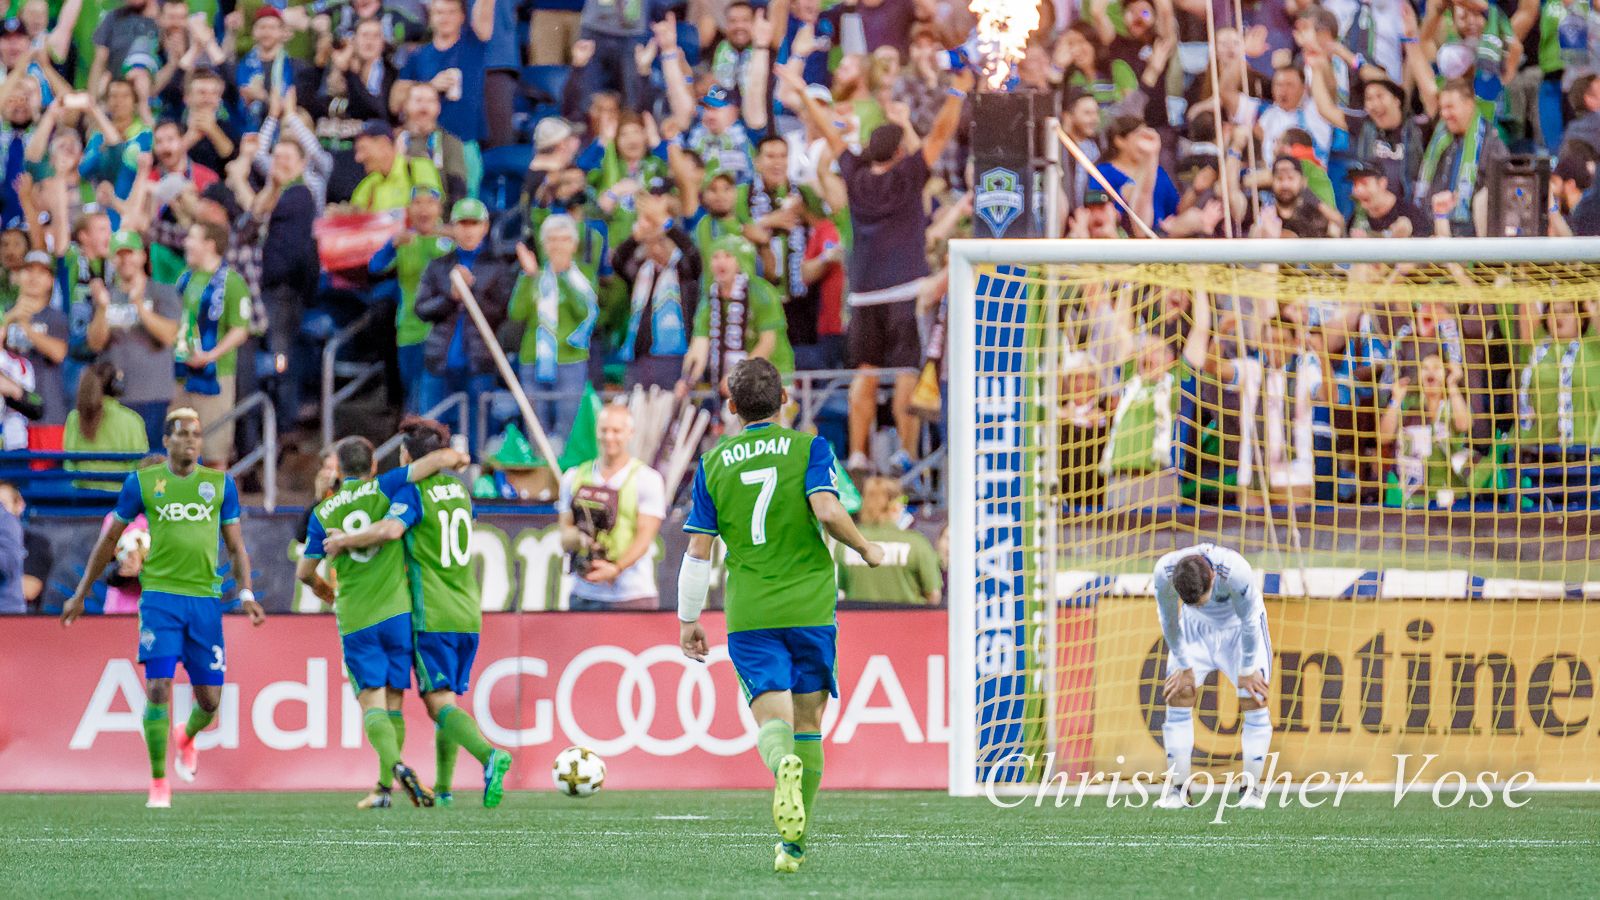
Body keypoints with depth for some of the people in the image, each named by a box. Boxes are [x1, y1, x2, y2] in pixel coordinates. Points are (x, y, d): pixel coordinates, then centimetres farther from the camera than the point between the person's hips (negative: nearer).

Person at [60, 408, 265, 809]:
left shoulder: (220, 484, 10)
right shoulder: (143, 483, 5)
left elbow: (237, 547, 14)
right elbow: (108, 541, 14)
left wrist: (246, 594, -2)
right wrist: (80, 595, 15)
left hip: (205, 599, 2)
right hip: (160, 596, -2)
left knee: (210, 699, 2)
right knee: (158, 688, -13)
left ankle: (188, 739, 38)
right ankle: (158, 783, -3)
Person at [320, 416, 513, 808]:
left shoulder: (411, 493, -9)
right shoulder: (459, 490, 12)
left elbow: (391, 528, -28)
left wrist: (345, 540, -15)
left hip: (432, 616, -7)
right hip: (468, 615, 7)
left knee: (439, 703, -11)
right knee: (448, 699, 15)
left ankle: (489, 754, -36)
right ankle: (442, 788, 14)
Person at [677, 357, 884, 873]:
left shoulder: (714, 463, 6)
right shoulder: (809, 448, 1)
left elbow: (698, 550, 5)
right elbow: (827, 510, -16)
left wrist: (688, 619, 13)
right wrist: (865, 549, 2)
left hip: (749, 615, 0)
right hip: (810, 606, 0)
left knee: (772, 718, -5)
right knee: (807, 721, 12)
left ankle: (783, 764, -42)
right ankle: (794, 846, 11)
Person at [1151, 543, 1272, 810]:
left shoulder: (1236, 572, -41)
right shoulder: (1164, 571, -34)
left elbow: (1249, 623, -25)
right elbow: (1169, 621, -15)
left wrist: (1247, 670, -14)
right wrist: (1184, 667, -8)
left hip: (1238, 626, -2)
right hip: (1196, 628, 2)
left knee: (1254, 702, -11)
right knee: (1178, 697, -8)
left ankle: (1252, 788, -2)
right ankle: (1178, 788, -3)